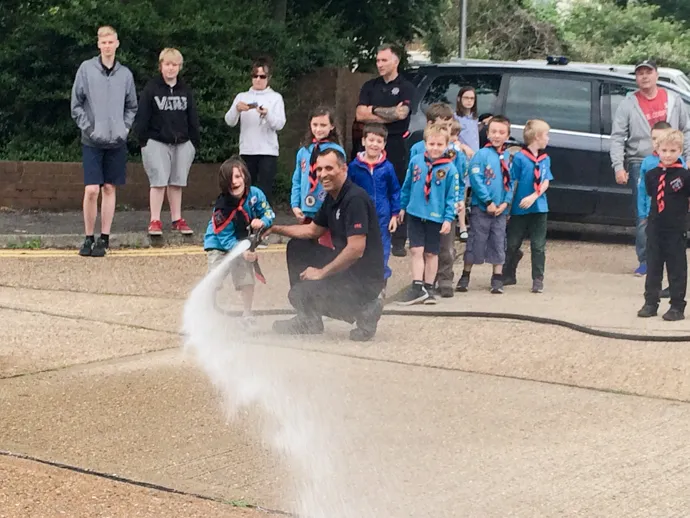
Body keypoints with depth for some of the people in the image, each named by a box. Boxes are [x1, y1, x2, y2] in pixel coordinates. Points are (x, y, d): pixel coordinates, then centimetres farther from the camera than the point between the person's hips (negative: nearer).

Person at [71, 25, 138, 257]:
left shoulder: (125, 74, 6)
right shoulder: (86, 69, -1)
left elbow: (132, 107, 15)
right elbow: (76, 104, 1)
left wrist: (125, 127, 1)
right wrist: (87, 127, -7)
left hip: (116, 142, 2)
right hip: (92, 141, -2)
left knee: (109, 189, 6)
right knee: (91, 190, -8)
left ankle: (104, 238, 12)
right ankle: (88, 238, 5)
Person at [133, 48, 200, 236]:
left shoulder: (185, 90, 10)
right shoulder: (151, 88, -3)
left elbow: (192, 118, 13)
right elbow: (142, 116, -5)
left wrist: (194, 141, 8)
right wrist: (143, 140, -10)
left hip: (182, 143, 4)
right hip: (157, 142, -4)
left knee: (177, 182, 8)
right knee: (159, 181, -7)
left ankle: (177, 219, 16)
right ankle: (155, 221, -3)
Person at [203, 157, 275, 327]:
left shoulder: (255, 194, -20)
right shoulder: (222, 206, -31)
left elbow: (269, 213, -7)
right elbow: (225, 237, -28)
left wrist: (262, 221, -30)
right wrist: (242, 251, -39)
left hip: (242, 242, 4)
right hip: (218, 244, -4)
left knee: (247, 278, 3)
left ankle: (247, 316, 21)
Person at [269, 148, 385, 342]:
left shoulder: (355, 199, -22)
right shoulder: (332, 198, 9)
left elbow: (356, 250, -27)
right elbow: (312, 230, 23)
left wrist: (322, 272, -18)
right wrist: (275, 229, 12)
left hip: (364, 279, -10)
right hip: (344, 266, 10)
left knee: (299, 295, -17)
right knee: (297, 247, 16)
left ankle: (364, 310, -2)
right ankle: (309, 321, 17)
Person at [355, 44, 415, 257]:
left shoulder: (405, 87, 3)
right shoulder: (370, 86, 14)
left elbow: (401, 113, -13)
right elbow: (360, 115, 2)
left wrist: (373, 110, -4)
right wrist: (388, 114, -6)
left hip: (395, 145, -3)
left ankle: (399, 241, -1)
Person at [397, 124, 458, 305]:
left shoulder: (449, 168, -8)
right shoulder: (415, 161, -1)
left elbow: (452, 197, -5)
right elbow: (407, 186, 10)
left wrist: (448, 218, -9)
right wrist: (402, 207, 14)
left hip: (436, 217, -1)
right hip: (415, 214, 2)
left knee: (431, 253, 10)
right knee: (416, 250, -3)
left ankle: (428, 288, 20)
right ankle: (417, 288, 0)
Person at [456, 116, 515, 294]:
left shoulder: (508, 157, 6)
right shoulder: (481, 154, -7)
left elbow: (510, 182, 7)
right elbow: (475, 180, -13)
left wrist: (506, 202, -6)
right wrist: (488, 202, -15)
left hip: (500, 210, 4)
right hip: (481, 209, -4)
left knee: (498, 244, 9)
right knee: (476, 242, 3)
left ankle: (497, 279, 17)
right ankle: (465, 277, 14)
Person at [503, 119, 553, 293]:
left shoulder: (545, 159, 6)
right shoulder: (519, 158, -7)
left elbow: (545, 183, 0)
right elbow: (512, 183, -6)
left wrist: (533, 197, -15)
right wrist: (508, 205, -7)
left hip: (539, 208, 3)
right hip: (519, 208, -3)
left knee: (538, 246, 3)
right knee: (512, 245, 8)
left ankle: (538, 280, 8)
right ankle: (508, 275, 23)